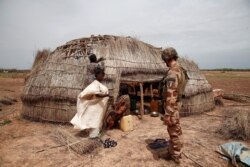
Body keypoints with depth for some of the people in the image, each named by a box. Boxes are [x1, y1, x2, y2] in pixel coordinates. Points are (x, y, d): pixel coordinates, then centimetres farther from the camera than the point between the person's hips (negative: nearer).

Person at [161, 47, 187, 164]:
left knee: (173, 132, 5)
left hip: (172, 106, -10)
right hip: (176, 104, 10)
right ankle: (174, 151, 38)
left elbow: (170, 95, -27)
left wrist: (167, 114, -24)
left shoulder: (172, 73, -25)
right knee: (175, 130, 21)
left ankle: (175, 156, 21)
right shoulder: (179, 70, 7)